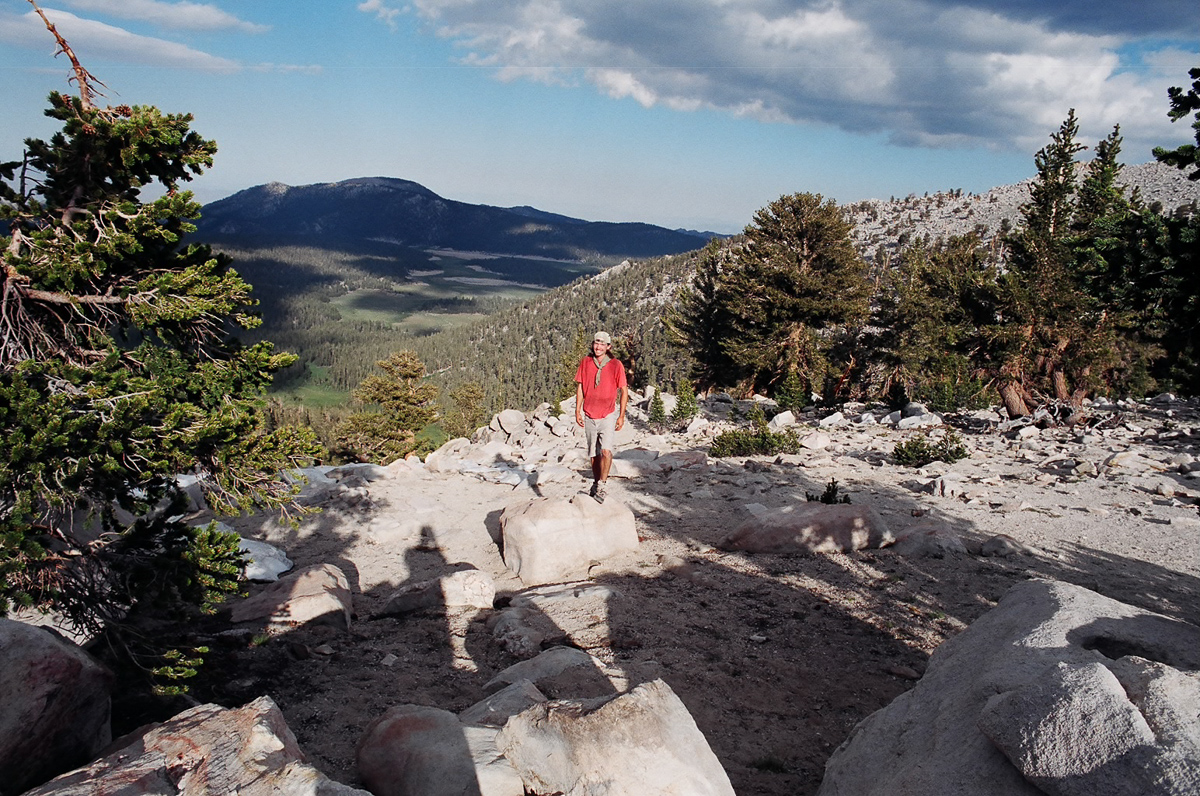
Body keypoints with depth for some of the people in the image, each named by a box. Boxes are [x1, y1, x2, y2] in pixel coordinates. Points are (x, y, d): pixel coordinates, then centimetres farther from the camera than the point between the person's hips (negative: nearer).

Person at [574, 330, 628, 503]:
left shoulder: (616, 365, -5)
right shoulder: (585, 362, 3)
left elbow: (624, 391, -1)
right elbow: (580, 387, 9)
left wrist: (621, 416, -3)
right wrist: (577, 411, 5)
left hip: (608, 415, -3)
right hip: (589, 415, 3)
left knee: (606, 450, -18)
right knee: (594, 454, 11)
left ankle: (602, 485, -5)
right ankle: (596, 484, 27)